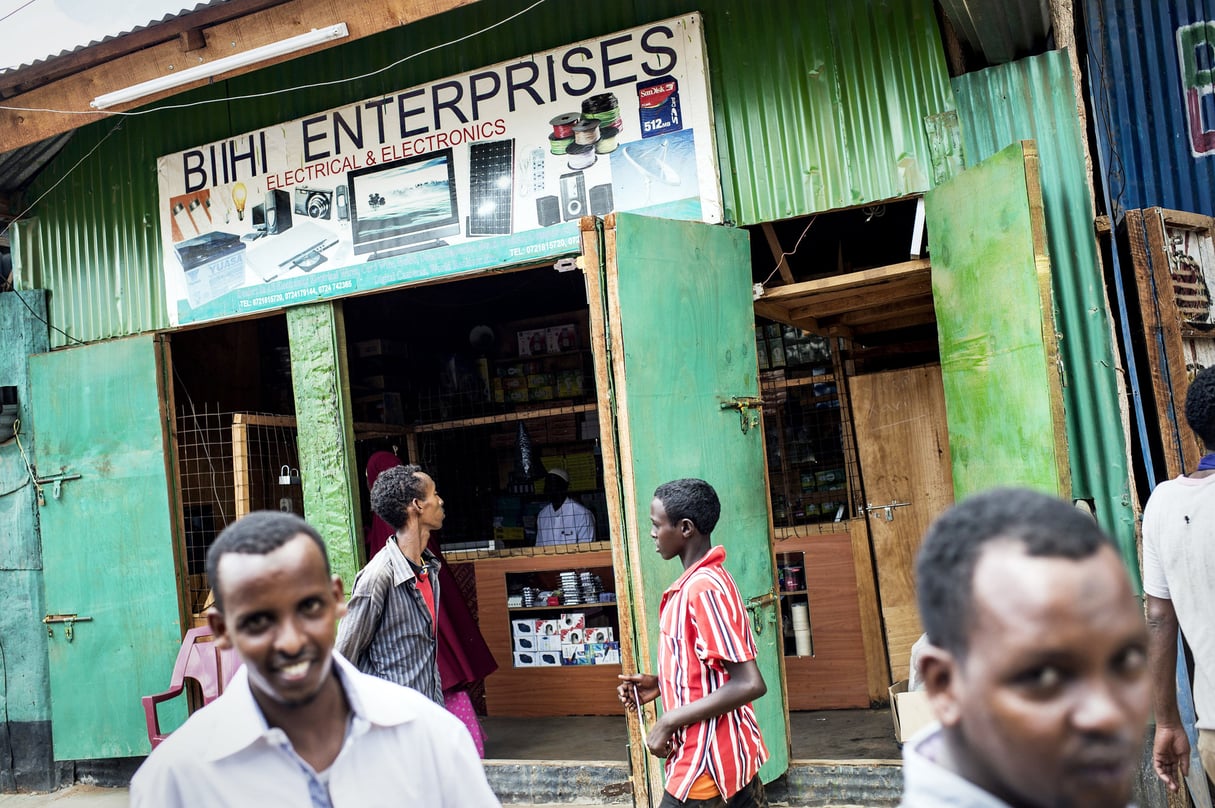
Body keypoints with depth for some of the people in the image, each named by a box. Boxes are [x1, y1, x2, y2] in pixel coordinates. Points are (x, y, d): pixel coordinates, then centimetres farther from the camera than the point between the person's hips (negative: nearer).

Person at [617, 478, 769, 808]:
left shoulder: (703, 588, -22)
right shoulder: (703, 580, 10)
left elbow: (749, 684, -26)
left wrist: (669, 721, -21)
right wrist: (660, 684, 8)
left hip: (707, 759, -9)